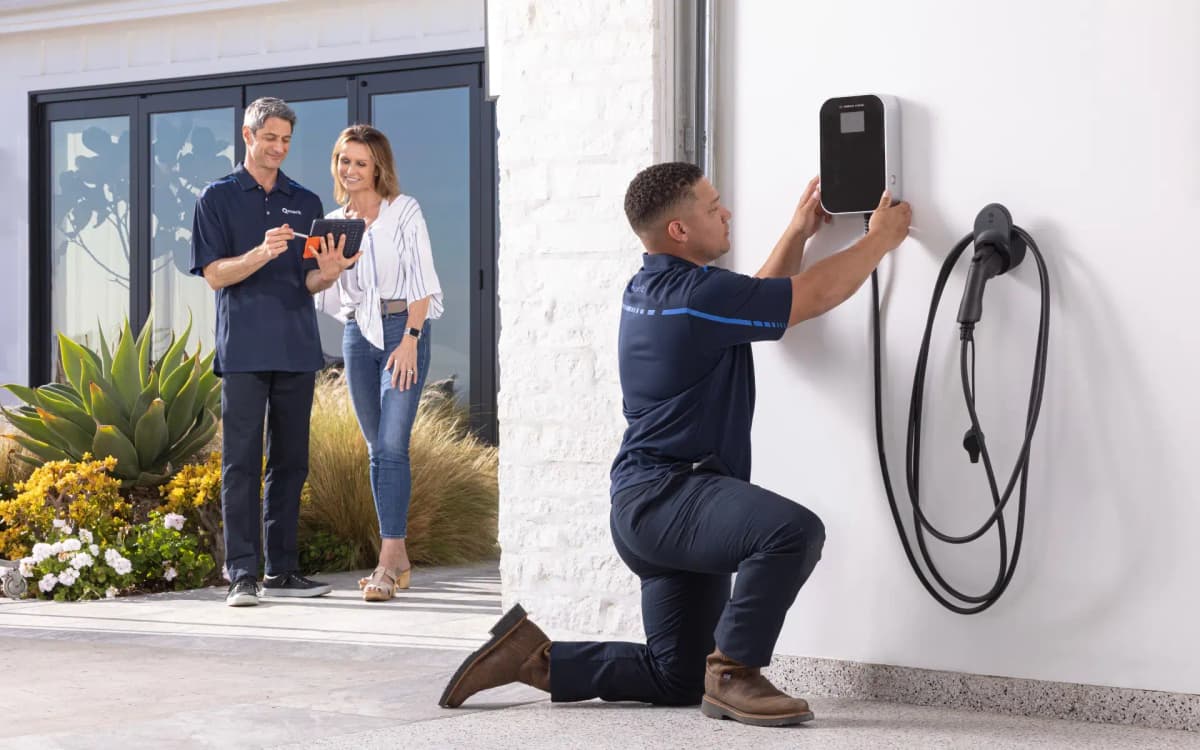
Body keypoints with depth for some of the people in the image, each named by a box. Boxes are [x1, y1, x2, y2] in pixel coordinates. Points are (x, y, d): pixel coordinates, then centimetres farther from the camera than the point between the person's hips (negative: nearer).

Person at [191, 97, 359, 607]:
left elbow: (310, 282, 13)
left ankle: (282, 570, 12)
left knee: (290, 461, 6)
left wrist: (326, 272, -11)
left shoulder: (305, 203, 16)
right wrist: (263, 253, -20)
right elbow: (215, 274, -3)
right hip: (243, 349, -4)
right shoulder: (218, 198, 6)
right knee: (241, 461, -6)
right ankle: (242, 574, -6)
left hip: (296, 349, 4)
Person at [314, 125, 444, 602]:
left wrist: (410, 339, -14)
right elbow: (328, 289, 17)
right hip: (358, 334, 5)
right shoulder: (334, 221, 14)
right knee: (377, 449, 6)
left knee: (392, 444, -14)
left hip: (402, 329, -5)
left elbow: (421, 280, -6)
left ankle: (387, 563, -17)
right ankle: (399, 560, 12)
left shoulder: (404, 210, 0)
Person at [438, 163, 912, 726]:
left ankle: (533, 656, 16)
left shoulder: (650, 289, 13)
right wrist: (882, 238, 5)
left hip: (650, 501, 10)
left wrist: (799, 231, 28)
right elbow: (819, 294, -9)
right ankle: (733, 674, -18)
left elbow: (757, 300, 30)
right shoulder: (695, 295, -16)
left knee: (677, 678, 13)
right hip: (666, 493, -10)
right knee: (793, 530, -34)